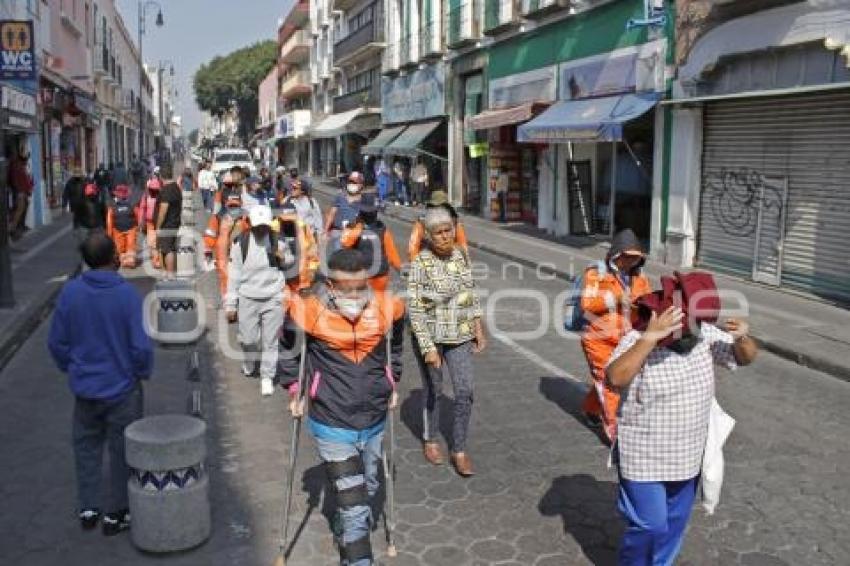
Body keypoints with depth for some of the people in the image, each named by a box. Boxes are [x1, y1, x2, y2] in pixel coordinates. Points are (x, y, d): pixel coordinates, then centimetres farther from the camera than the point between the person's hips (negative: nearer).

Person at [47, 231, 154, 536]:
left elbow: (56, 341, -1)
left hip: (85, 386, 3)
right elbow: (141, 345, -19)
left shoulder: (70, 291, -8)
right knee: (122, 450, 12)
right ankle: (116, 514, 21)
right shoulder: (127, 294, -19)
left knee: (86, 447, 21)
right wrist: (143, 372, 0)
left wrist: (71, 368, 16)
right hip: (122, 387, -3)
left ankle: (88, 509, 30)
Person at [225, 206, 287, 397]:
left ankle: (267, 376, 17)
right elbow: (234, 275, -1)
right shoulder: (241, 243, -5)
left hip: (273, 298, 1)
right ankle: (249, 365, 37)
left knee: (270, 340, 3)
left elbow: (291, 260, 17)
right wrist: (230, 304, 1)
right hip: (248, 298, -1)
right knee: (248, 338, 6)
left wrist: (283, 257, -8)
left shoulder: (278, 241, 0)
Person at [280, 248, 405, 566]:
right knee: (354, 506, -6)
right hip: (332, 426, -4)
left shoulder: (386, 309, -7)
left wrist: (392, 384, 14)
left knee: (367, 490, 24)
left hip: (374, 423, 5)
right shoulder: (308, 312, -17)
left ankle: (346, 533, 51)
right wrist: (294, 389, 1)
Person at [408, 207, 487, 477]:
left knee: (465, 392, 0)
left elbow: (471, 294, 11)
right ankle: (430, 440, 36)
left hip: (459, 335, 4)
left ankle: (459, 450, 14)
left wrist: (478, 329, 8)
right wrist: (428, 347, -20)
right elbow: (415, 309, -17)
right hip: (430, 335, -4)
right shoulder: (420, 263, -16)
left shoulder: (461, 255, 0)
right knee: (433, 391, 12)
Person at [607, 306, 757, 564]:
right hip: (644, 457, -5)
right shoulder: (638, 340, -21)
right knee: (650, 526, 1)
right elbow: (615, 378, -37)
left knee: (675, 523, 20)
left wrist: (742, 338, -18)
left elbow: (746, 357, 5)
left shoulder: (706, 336, -5)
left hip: (687, 455, 6)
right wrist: (649, 338, -43)